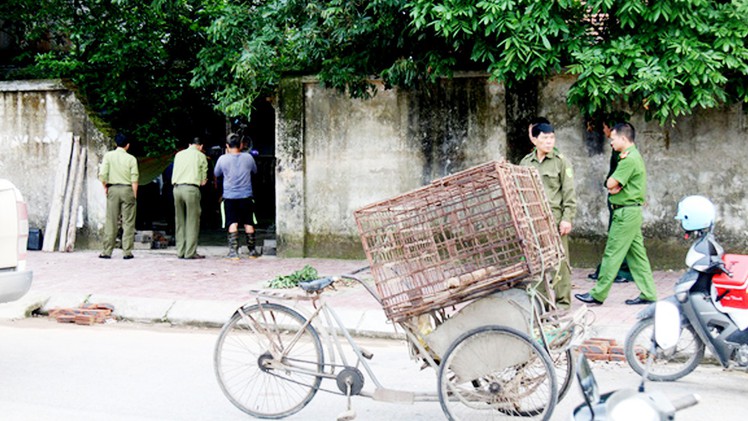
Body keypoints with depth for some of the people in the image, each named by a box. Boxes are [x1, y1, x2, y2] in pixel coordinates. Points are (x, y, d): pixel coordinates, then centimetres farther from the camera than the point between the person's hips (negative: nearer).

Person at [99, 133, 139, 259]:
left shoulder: (108, 155, 1)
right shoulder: (131, 159, -1)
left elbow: (102, 175, -7)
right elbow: (134, 179, -6)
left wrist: (105, 187, 8)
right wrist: (134, 195, -1)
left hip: (113, 189, 1)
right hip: (127, 189, -1)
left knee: (111, 222, 5)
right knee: (128, 222, 3)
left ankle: (107, 251, 5)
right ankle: (127, 251, 1)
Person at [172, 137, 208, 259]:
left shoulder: (179, 154, 18)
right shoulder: (201, 156, 4)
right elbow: (203, 180, 3)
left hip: (177, 188, 5)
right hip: (191, 188, -5)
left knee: (179, 221, 11)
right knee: (192, 221, -1)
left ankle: (180, 251, 12)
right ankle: (190, 252, -4)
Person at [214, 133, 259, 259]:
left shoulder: (223, 159, -7)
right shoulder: (248, 157, -3)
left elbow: (216, 173, 12)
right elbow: (255, 171, 16)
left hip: (229, 197, -1)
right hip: (246, 196, 1)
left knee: (233, 224, 0)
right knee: (248, 223, 10)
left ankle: (234, 251, -8)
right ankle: (252, 250, 17)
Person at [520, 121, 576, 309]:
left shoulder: (561, 161, 2)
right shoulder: (526, 162, 12)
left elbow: (569, 192, -1)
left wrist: (567, 218, -9)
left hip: (554, 216, -3)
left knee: (559, 260, -2)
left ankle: (563, 302, 6)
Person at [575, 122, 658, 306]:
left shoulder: (629, 159, -16)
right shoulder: (633, 156, 16)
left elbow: (610, 184, -19)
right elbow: (611, 185, 11)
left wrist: (613, 185, 0)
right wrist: (615, 186, -9)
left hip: (626, 213, -10)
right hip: (632, 211, 10)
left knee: (612, 254, -4)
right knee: (636, 254, 10)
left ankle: (598, 294, 1)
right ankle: (648, 293, 11)